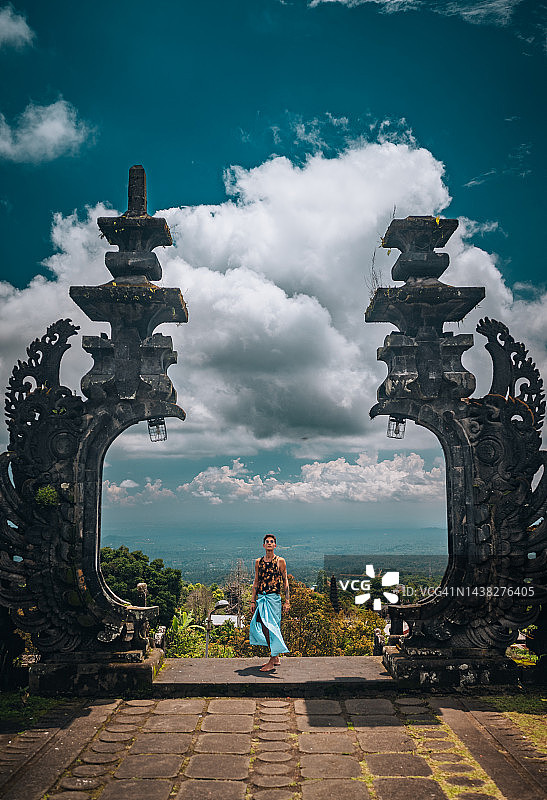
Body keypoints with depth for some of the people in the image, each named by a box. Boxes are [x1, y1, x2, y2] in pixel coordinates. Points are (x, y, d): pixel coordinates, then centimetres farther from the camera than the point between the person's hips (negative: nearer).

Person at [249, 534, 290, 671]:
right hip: (261, 598, 5)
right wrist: (253, 601, 10)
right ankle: (275, 658, 20)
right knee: (260, 626, 5)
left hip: (274, 598, -5)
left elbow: (285, 581, 2)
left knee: (270, 627, -9)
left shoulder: (280, 561, 1)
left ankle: (272, 662, -3)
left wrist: (287, 601, -3)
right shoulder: (258, 562, 11)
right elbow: (256, 582, 15)